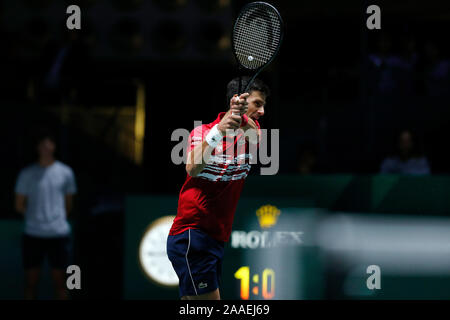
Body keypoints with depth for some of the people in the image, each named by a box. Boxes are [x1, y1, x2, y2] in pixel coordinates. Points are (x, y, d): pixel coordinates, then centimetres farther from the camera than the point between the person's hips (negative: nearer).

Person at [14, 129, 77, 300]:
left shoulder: (65, 172, 6)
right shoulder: (27, 174, 3)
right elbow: (19, 205, 7)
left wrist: (59, 218, 6)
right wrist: (35, 216, 4)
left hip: (59, 233, 0)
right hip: (33, 234, 0)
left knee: (60, 282, 2)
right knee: (31, 281, 4)